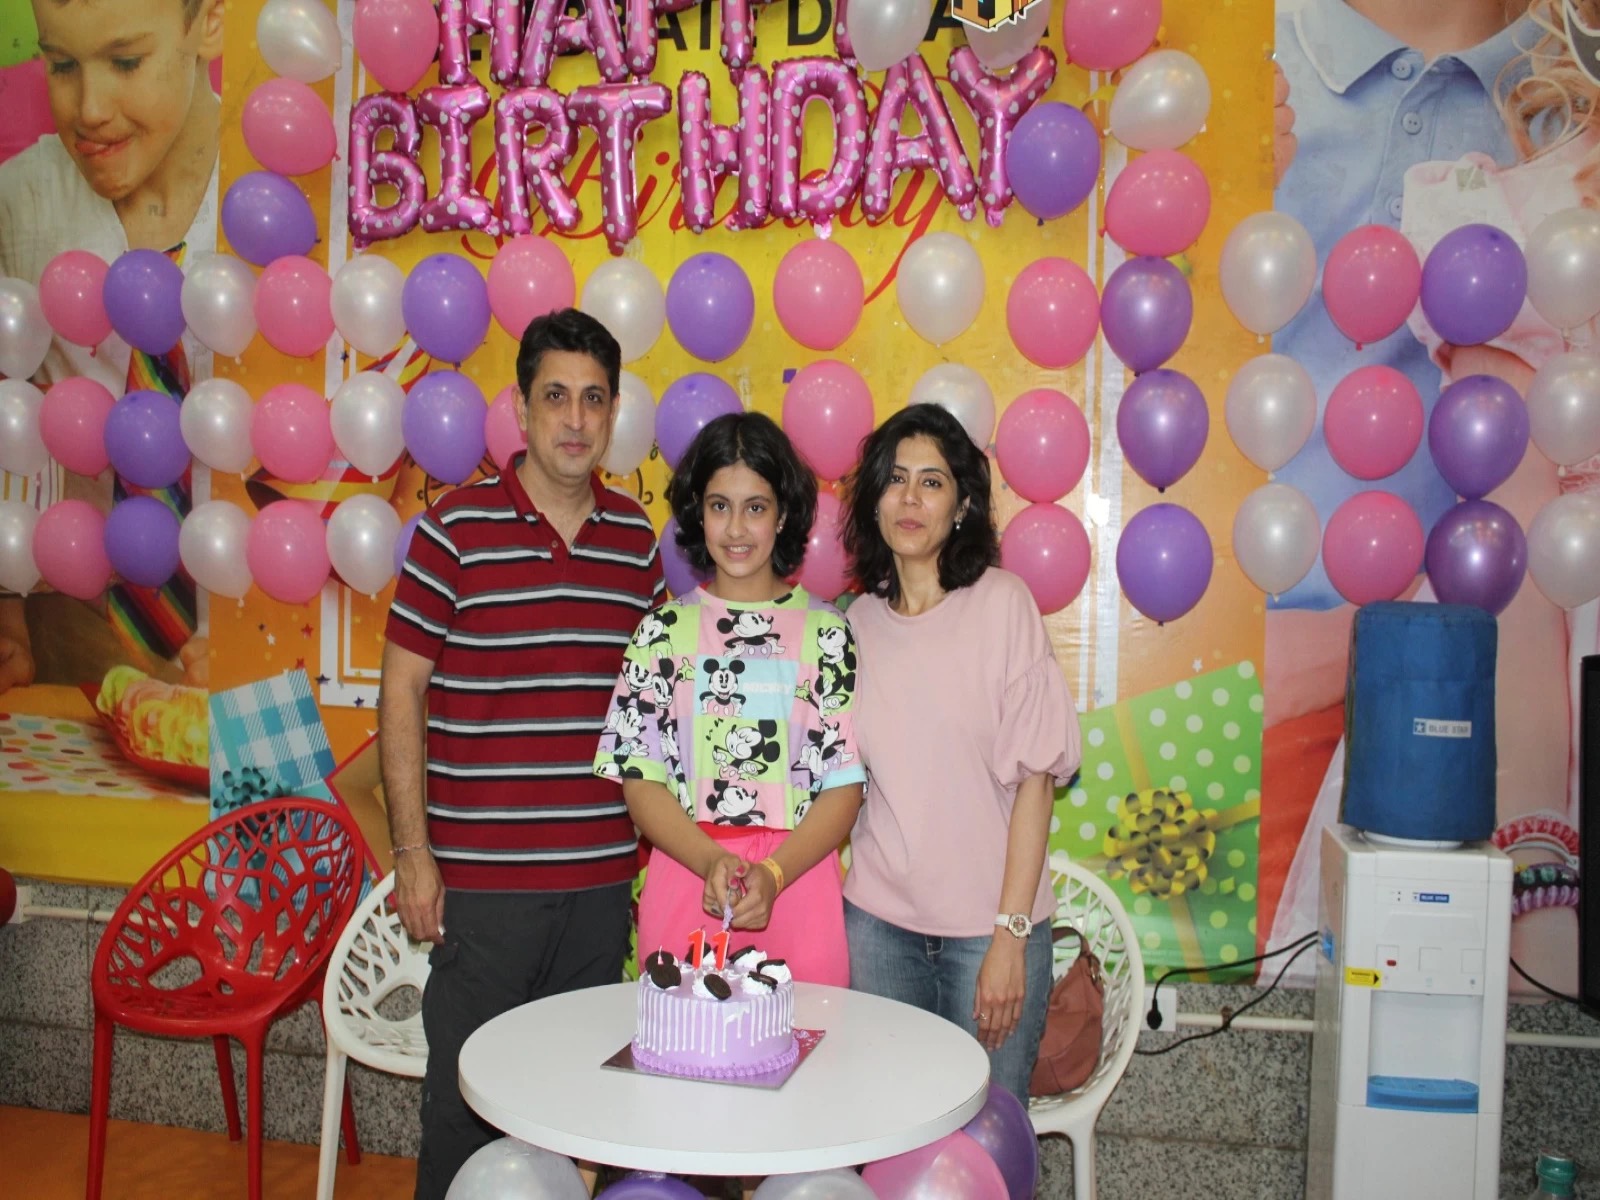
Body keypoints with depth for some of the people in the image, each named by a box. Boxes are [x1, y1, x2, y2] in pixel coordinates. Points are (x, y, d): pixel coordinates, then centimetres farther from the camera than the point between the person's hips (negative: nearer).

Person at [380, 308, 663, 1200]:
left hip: (603, 876, 4)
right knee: (467, 1097, 10)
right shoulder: (456, 529, -6)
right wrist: (413, 852, -6)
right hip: (480, 878, -3)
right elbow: (402, 690, -3)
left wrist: (653, 840, 10)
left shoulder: (638, 539, 6)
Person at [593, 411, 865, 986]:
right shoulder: (665, 630, 6)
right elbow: (639, 779, 1)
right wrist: (711, 862, -14)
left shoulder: (827, 631, 2)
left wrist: (773, 875, -15)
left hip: (798, 883, 0)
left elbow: (845, 786, -1)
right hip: (685, 879, 1)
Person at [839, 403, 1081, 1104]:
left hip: (989, 924, -3)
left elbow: (1035, 776, -8)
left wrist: (1010, 935, -10)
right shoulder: (858, 623, 5)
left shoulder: (1001, 603, -7)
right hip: (877, 922, 3)